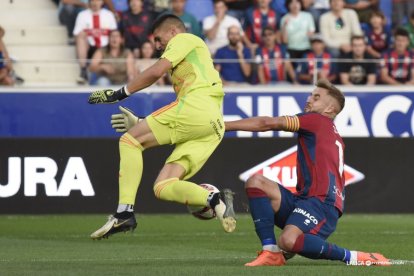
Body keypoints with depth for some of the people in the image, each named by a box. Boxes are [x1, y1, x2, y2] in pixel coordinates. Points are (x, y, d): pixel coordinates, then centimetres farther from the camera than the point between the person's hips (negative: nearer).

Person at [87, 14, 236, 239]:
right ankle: (214, 199, -23)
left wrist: (120, 93, 4)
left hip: (197, 107, -8)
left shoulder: (184, 40, 12)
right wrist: (141, 123, 32)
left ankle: (125, 213, -17)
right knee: (163, 188, -2)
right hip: (214, 127, 8)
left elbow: (156, 71, -2)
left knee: (130, 140, -6)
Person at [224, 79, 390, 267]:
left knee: (288, 240, -35)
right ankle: (271, 253, -12)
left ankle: (352, 257, -17)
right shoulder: (334, 136, 27)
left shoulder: (316, 120, 3)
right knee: (255, 182, -2)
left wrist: (223, 125, 2)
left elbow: (267, 124, 0)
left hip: (321, 202, -10)